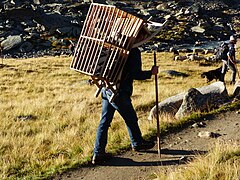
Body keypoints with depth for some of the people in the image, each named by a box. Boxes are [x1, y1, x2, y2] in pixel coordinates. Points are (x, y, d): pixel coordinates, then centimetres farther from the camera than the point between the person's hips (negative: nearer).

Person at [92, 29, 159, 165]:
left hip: (106, 89, 7)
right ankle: (137, 144, 36)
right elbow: (136, 74, -16)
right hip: (119, 92, -7)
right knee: (131, 119, 15)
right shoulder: (134, 51, -13)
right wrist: (151, 73, -3)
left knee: (105, 121, 10)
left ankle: (98, 153, 11)